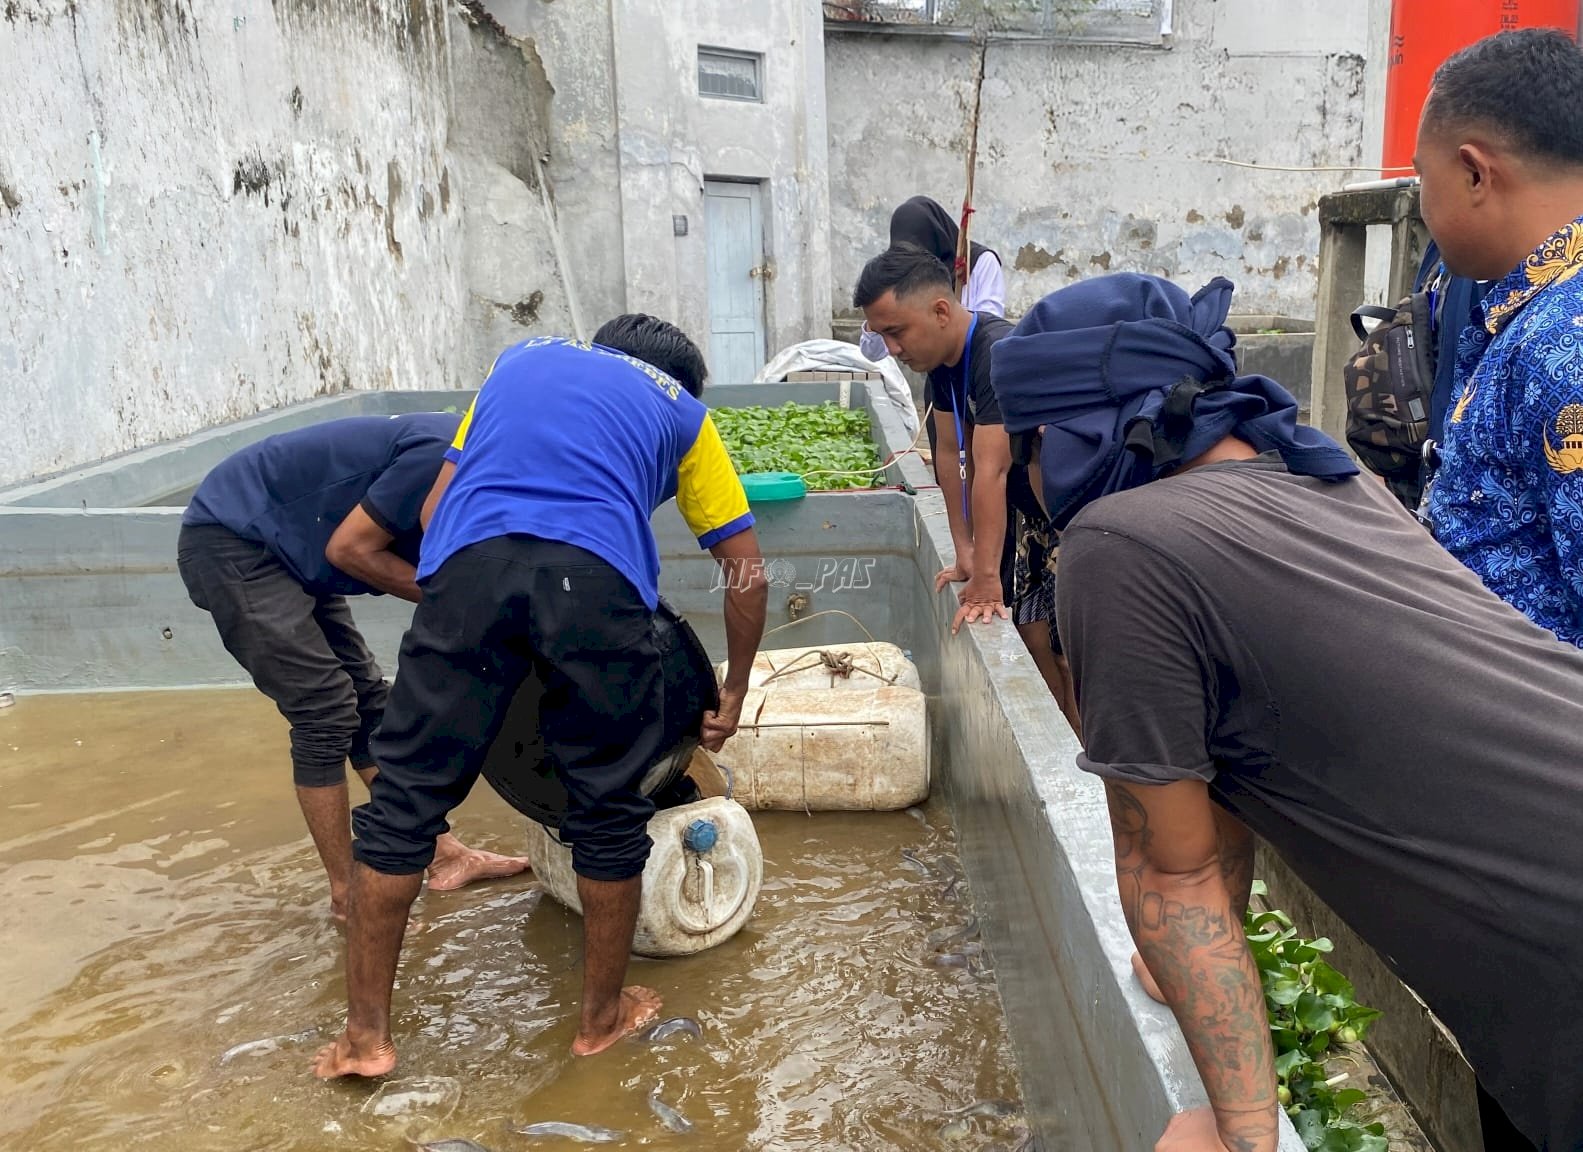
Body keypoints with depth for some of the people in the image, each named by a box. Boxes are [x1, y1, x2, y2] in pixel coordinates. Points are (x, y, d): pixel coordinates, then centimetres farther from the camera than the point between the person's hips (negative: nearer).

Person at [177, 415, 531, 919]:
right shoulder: (441, 453, -24)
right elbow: (349, 548, -21)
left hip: (283, 551, 9)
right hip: (229, 543, -9)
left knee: (368, 701, 7)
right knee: (325, 710, -10)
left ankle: (443, 855, 14)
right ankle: (347, 894, 1)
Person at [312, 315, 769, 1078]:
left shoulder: (520, 361, 36)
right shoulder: (681, 409, 29)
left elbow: (434, 508, 29)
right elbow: (747, 570, 26)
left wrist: (470, 608, 38)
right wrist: (733, 696, 36)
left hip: (467, 561, 2)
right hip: (596, 578, -1)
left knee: (406, 799, 11)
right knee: (608, 809, 14)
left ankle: (366, 1035, 20)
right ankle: (603, 1016, 30)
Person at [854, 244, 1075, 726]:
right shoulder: (940, 357, -1)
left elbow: (990, 472, -32)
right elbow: (953, 454, 2)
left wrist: (987, 576, -32)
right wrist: (964, 552, 2)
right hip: (1030, 511, 8)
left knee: (1069, 650, -7)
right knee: (1031, 633, 9)